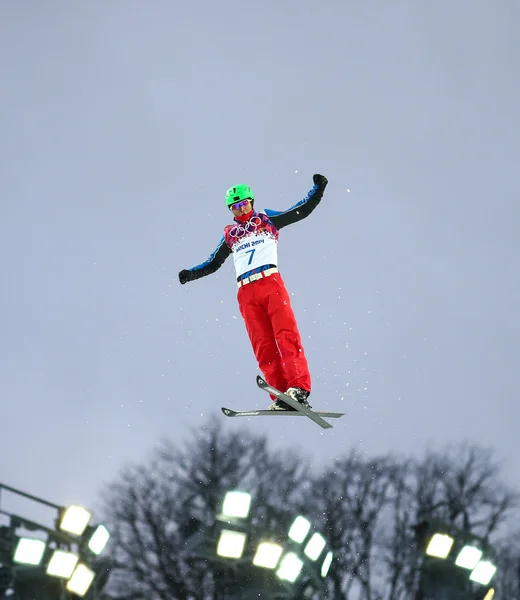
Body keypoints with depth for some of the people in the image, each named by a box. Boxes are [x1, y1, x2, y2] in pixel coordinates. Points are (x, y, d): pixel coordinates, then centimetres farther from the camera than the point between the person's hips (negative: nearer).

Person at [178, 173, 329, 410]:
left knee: (286, 335, -19)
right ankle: (281, 398, -17)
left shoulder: (267, 219, 17)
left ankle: (299, 388, -30)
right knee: (263, 346, -9)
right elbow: (213, 263, 31)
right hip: (246, 292, 3)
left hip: (270, 282, -3)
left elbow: (302, 210, 15)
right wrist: (191, 273, 17)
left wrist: (318, 190, 4)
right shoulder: (229, 234, 25)